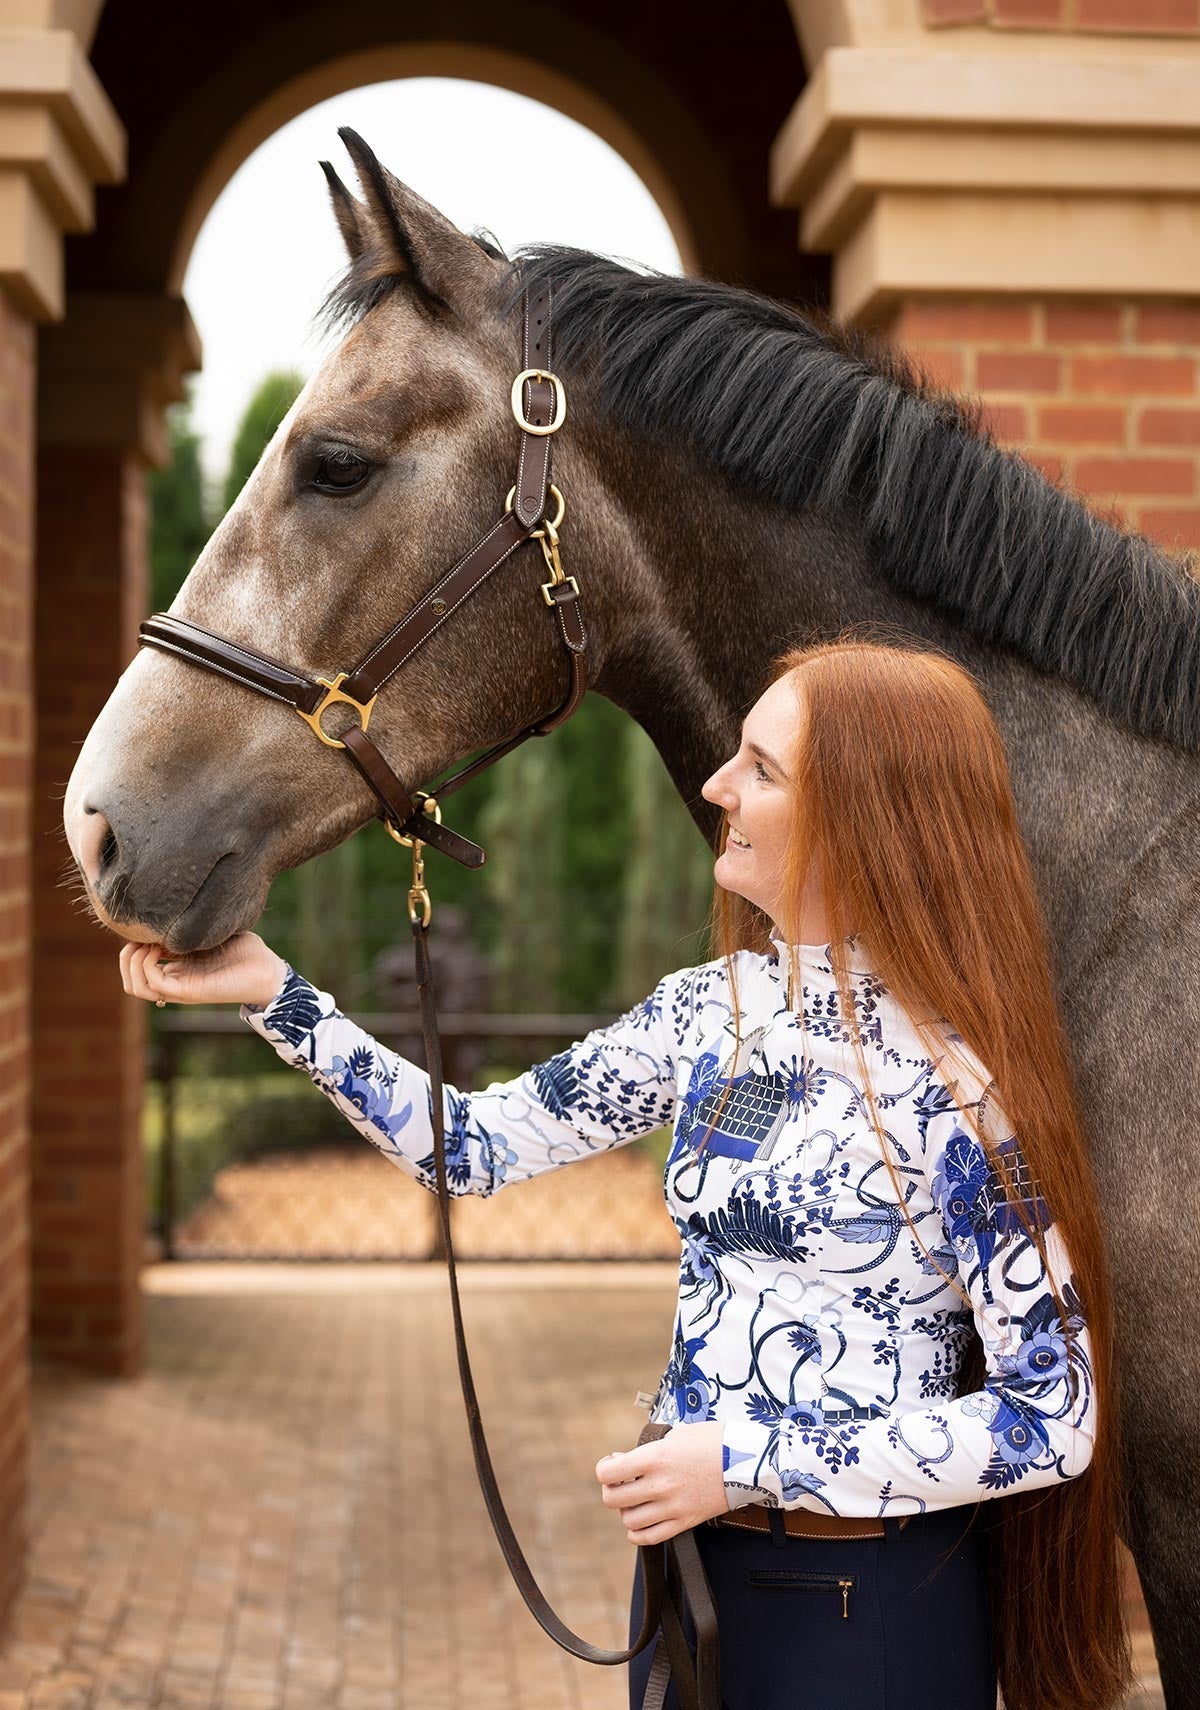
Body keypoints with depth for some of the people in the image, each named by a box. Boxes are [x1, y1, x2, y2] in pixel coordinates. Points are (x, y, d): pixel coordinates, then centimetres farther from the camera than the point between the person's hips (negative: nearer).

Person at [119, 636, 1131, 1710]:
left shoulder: (949, 1077, -20)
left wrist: (745, 1461, -20)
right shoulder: (707, 1011, -1)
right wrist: (273, 992, -4)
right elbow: (475, 1144, 4)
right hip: (688, 1556, 6)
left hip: (868, 1614, -6)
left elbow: (1056, 1418, -18)